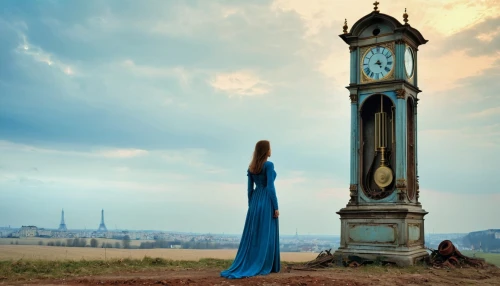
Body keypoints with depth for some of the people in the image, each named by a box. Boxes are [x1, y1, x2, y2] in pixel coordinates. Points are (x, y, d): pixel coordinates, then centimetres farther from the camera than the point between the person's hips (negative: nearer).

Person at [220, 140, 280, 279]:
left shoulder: (251, 167, 9)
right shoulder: (269, 165, -12)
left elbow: (250, 189, 10)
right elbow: (270, 187, -17)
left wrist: (251, 206, 17)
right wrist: (276, 207, -13)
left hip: (255, 202, 6)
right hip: (267, 202, -6)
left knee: (252, 235, 8)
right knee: (266, 235, 0)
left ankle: (245, 266, 5)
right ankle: (263, 266, 2)